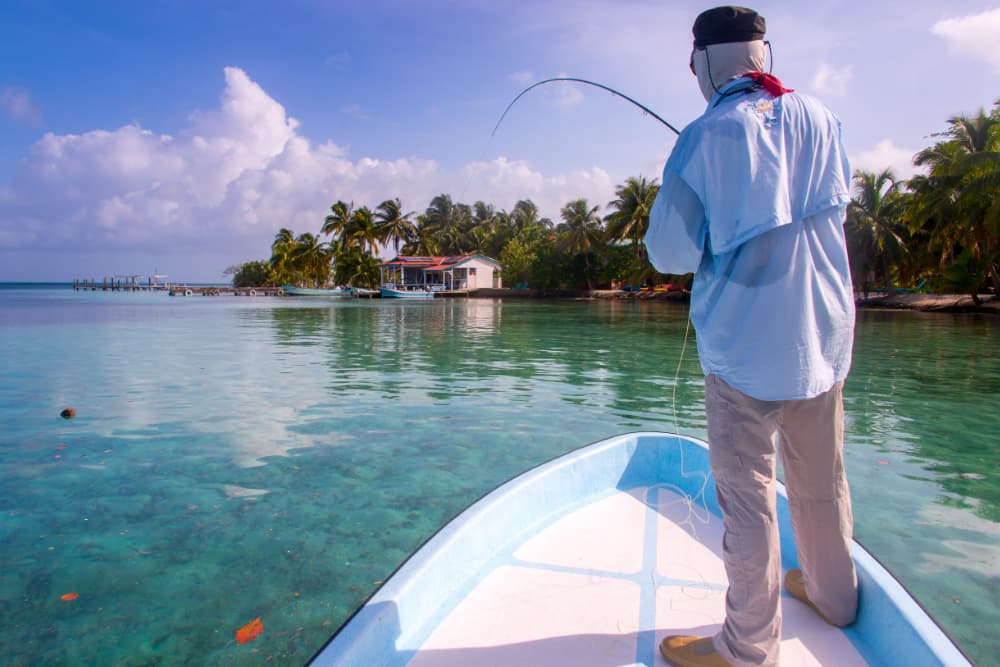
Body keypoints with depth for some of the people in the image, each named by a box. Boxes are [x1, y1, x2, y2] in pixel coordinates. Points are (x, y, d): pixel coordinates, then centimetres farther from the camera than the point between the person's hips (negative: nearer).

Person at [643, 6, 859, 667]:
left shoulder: (708, 136, -10)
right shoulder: (821, 119, 6)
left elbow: (669, 251, -10)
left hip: (746, 340, -6)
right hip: (824, 332, 6)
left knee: (748, 491, 3)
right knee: (822, 477, 20)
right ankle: (831, 593, 40)